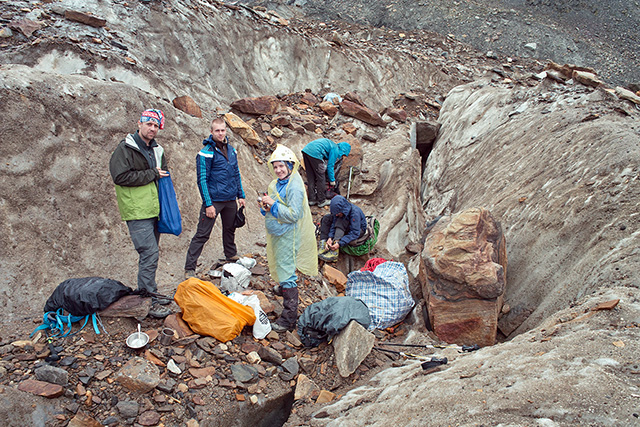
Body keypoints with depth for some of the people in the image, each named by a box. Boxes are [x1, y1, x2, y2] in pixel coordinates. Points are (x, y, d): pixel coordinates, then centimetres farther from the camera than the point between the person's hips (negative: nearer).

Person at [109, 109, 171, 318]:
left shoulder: (156, 150, 17)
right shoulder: (124, 149, -8)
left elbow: (164, 174, 31)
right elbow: (121, 176, -20)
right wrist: (152, 174, -14)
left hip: (154, 210, 8)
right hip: (137, 212, -8)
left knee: (150, 254, 14)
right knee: (149, 253, -12)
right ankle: (149, 303, -5)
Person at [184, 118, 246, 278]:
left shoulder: (231, 150, 8)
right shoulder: (206, 153, -12)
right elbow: (202, 180, -13)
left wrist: (240, 195, 13)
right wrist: (208, 204, -17)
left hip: (230, 200, 6)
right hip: (214, 200, -6)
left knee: (230, 230, 21)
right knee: (202, 234, -5)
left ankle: (231, 257, 41)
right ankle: (189, 268, 0)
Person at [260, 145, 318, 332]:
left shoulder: (295, 186, -18)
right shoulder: (275, 184, 10)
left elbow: (294, 214, -24)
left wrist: (273, 204, -22)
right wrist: (265, 206, -1)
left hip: (289, 236, -9)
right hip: (277, 234, 9)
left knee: (286, 273, -8)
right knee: (280, 268, 24)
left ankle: (289, 318, -4)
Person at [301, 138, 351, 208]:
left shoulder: (332, 145, 28)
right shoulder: (336, 150, 2)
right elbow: (330, 166, 0)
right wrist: (332, 180, 11)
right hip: (315, 153, -9)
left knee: (310, 178, 15)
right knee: (320, 178, 3)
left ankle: (312, 199, 21)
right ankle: (321, 201, 10)